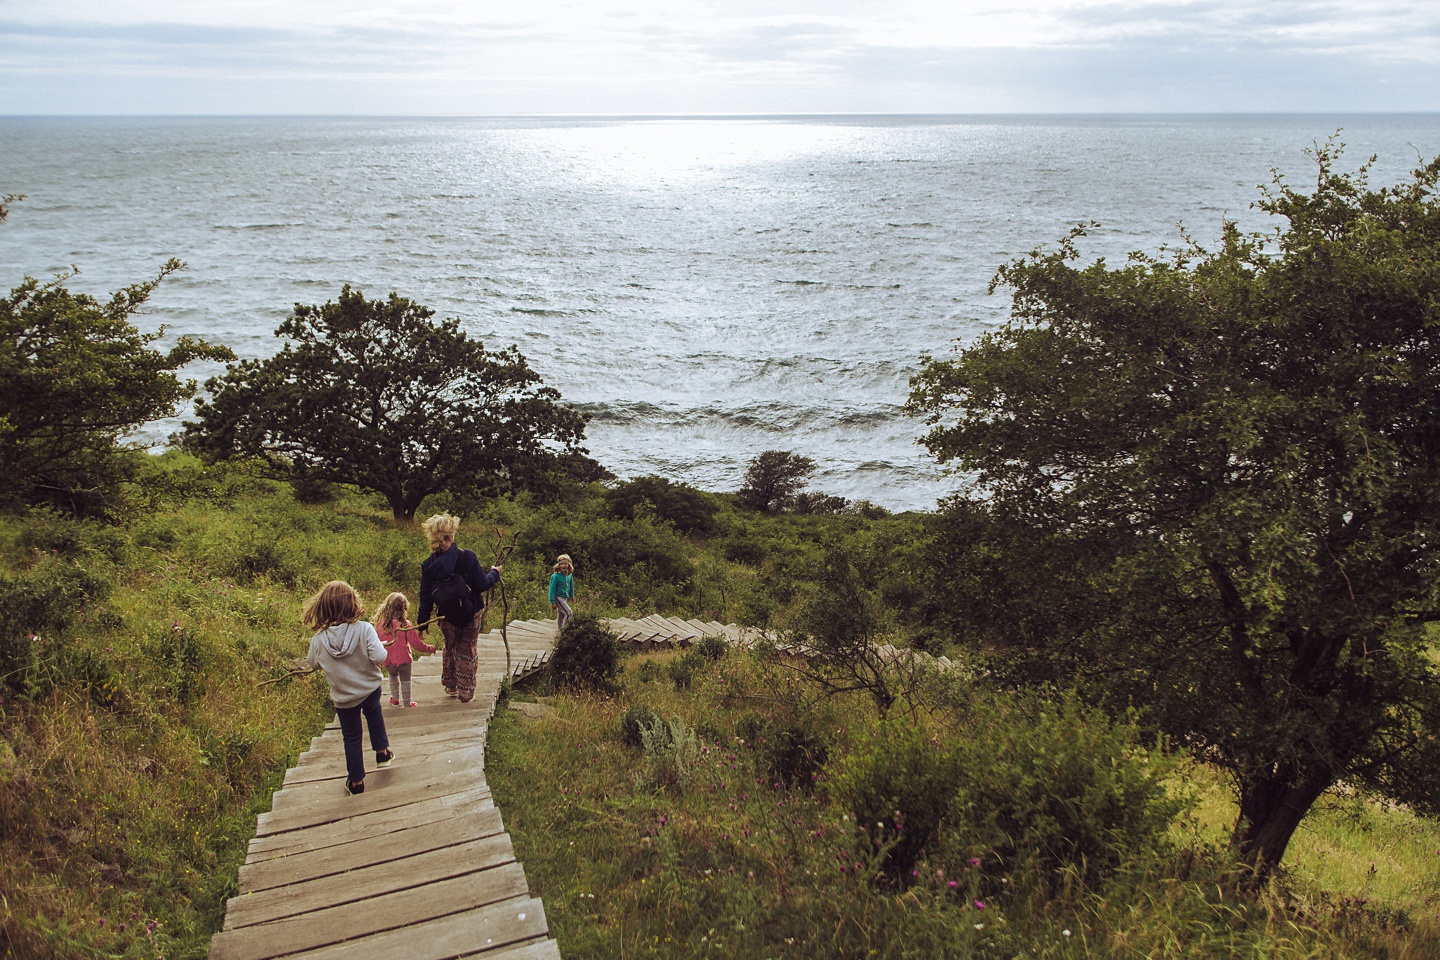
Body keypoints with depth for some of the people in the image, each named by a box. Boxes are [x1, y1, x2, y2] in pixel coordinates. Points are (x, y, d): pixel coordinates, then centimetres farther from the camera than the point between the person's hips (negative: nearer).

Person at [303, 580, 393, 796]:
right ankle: (382, 751, 46)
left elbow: (313, 664, 2)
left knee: (351, 738, 16)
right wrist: (380, 648, -7)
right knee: (374, 714, 35)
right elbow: (379, 657, -29)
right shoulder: (364, 629, -24)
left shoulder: (318, 641, -18)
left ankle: (356, 782, 28)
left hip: (343, 698, 0)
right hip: (370, 689, 0)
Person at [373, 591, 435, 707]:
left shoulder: (379, 624, -11)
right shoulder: (406, 625, -19)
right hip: (403, 660, -3)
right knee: (405, 680, 18)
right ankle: (407, 702, 27)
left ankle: (395, 699, 36)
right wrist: (430, 649, 1)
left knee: (393, 676, 31)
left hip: (388, 662, 3)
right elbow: (416, 644, -13)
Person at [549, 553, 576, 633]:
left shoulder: (570, 576, 1)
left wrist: (572, 597, 26)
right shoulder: (555, 576, -18)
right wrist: (553, 602, -16)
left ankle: (559, 629, 30)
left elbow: (571, 587, 18)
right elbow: (552, 589, -15)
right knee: (569, 613, -16)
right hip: (558, 597, -7)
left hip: (565, 598, 7)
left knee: (561, 615, 18)